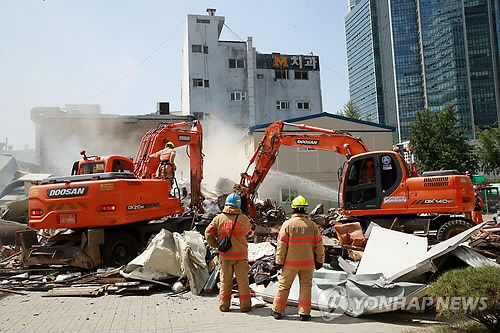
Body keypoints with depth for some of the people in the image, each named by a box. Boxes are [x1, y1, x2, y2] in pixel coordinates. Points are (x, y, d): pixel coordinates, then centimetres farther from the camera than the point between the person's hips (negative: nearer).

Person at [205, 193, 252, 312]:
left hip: (225, 256, 2)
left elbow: (208, 234, -5)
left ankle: (224, 305, 19)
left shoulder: (218, 218, -6)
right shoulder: (244, 219, -9)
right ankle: (245, 305, 16)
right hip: (240, 255, -1)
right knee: (243, 281, 9)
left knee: (225, 281, 12)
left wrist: (216, 245, 7)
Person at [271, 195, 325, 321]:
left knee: (283, 285, 11)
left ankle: (277, 311, 18)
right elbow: (319, 245, 2)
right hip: (308, 263, 2)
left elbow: (282, 245, -10)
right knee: (306, 287, 12)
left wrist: (279, 261, -2)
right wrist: (319, 261, 13)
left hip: (290, 263, -1)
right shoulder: (312, 225, -2)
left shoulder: (287, 224, -11)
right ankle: (304, 313, 13)